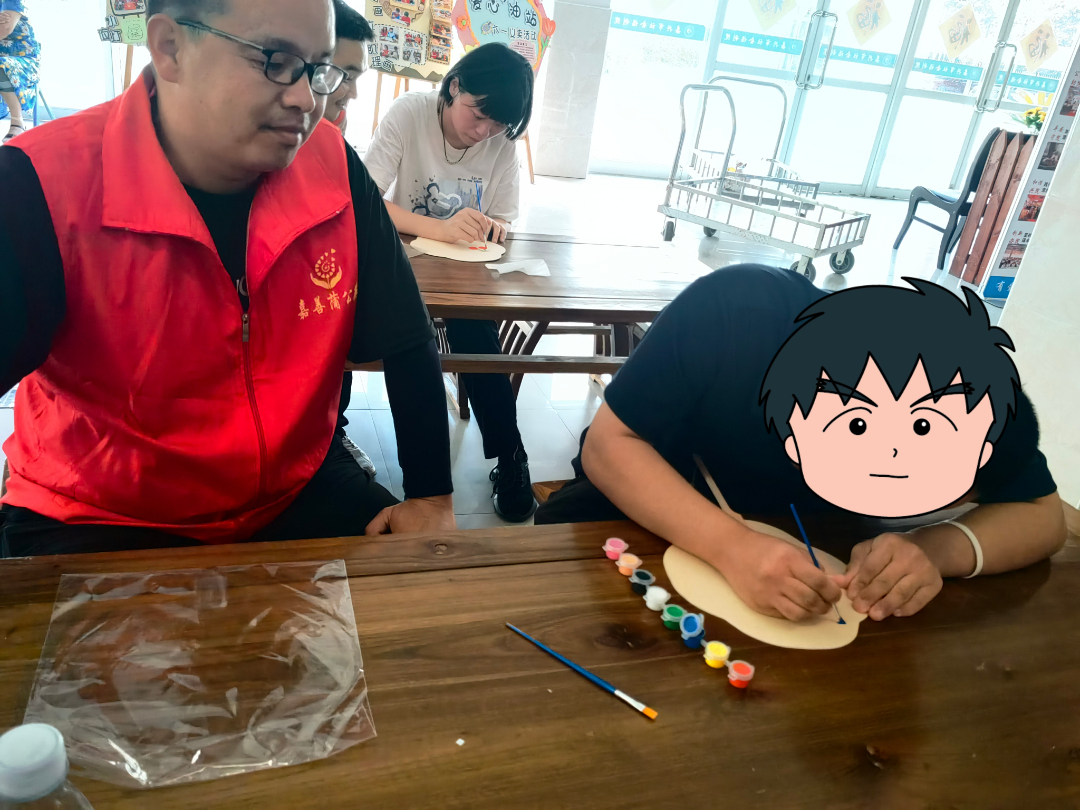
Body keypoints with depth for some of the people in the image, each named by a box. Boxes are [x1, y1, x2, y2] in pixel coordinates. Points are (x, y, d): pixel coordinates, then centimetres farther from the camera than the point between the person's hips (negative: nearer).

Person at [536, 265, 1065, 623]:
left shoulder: (982, 393, -26)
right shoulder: (734, 312, -36)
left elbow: (1042, 515, -13)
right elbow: (608, 443, -31)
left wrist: (936, 549, -37)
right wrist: (729, 546, -47)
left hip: (801, 552, 3)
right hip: (645, 510, -2)